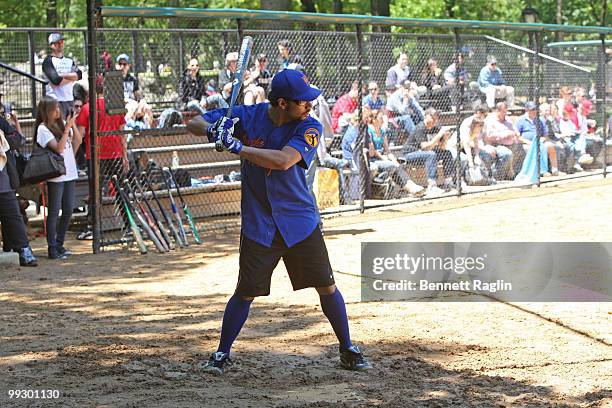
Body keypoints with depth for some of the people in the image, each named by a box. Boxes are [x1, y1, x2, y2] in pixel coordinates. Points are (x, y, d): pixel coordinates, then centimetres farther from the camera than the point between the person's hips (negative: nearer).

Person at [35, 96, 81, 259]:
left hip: (70, 173, 7)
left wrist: (73, 124, 0)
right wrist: (67, 128, -16)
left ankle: (59, 244, 21)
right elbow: (59, 148, -16)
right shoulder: (43, 128, -9)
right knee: (54, 212, -2)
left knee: (68, 210, 9)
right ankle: (52, 248, 2)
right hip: (55, 175, -7)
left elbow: (78, 140, 13)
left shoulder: (62, 123, 10)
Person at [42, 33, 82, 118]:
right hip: (55, 101, -6)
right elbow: (56, 80, -16)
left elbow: (79, 75, 0)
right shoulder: (48, 61, -2)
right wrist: (71, 77, -4)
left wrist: (63, 75, -11)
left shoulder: (70, 61, 18)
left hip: (70, 100, 6)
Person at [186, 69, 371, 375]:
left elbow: (283, 160, -30)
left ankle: (347, 350, 21)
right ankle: (222, 354, 19)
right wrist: (212, 129, -27)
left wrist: (236, 146, -32)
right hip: (259, 223, 0)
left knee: (326, 286, 5)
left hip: (300, 221, 0)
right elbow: (193, 124, -3)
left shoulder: (309, 127, -14)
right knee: (246, 292, 2)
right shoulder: (247, 116, -8)